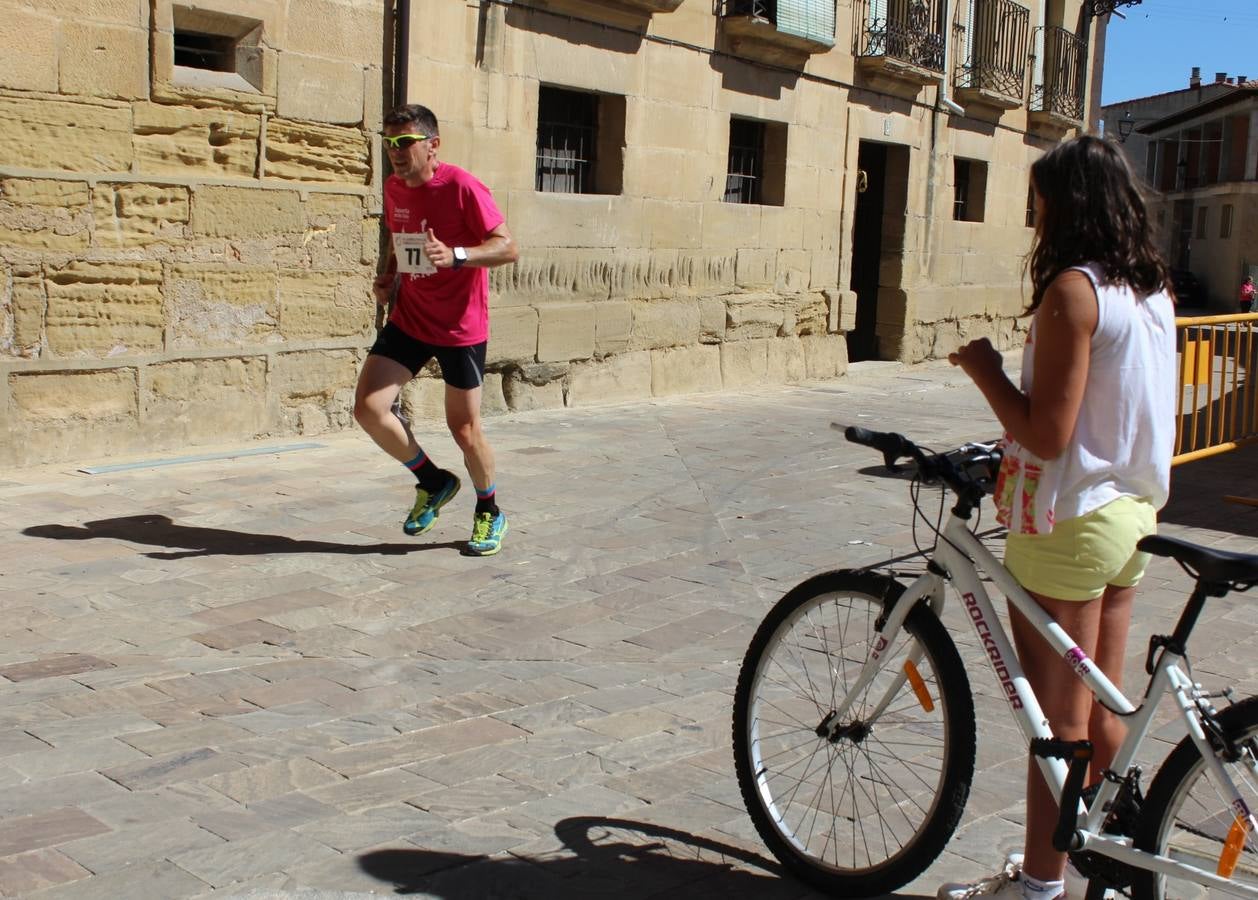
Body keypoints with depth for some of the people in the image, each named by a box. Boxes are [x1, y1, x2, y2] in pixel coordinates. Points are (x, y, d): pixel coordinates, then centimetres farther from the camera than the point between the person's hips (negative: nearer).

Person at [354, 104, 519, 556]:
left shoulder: (462, 187, -16)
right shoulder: (393, 188, 5)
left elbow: (508, 247, -18)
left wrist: (455, 256, -33)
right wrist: (389, 276, 4)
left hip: (460, 328, -6)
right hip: (408, 320, 6)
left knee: (465, 429, 2)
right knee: (368, 407, -9)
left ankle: (490, 513, 29)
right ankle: (433, 482, 15)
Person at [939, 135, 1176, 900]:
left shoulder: (1074, 290, -19)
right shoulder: (1155, 288, 8)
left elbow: (1047, 434, -22)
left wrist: (985, 370, -8)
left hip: (1069, 522, -8)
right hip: (1133, 513, 9)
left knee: (1059, 719, 2)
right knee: (1103, 707, 18)